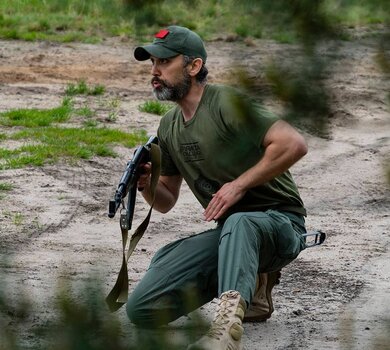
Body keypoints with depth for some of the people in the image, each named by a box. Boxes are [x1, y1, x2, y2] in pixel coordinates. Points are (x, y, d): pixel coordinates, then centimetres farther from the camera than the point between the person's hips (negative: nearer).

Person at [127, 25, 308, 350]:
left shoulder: (226, 102, -12)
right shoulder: (169, 127, 13)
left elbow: (295, 144, -23)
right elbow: (166, 201, 20)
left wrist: (240, 184, -22)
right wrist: (146, 186, -3)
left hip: (277, 224, -8)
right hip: (226, 232, 8)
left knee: (239, 224, -44)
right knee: (141, 309, -7)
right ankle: (250, 283, 8)